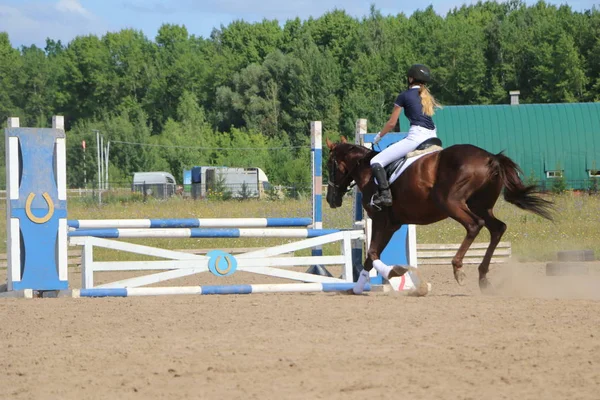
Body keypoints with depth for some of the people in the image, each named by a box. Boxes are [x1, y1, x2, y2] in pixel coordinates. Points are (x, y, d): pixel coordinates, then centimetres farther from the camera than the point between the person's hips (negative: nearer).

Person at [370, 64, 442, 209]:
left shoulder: (404, 95, 4)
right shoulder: (427, 96, 22)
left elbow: (392, 123, 6)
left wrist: (379, 136, 21)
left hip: (416, 136, -7)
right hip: (432, 136, 7)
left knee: (376, 162, -8)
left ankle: (384, 194, -28)